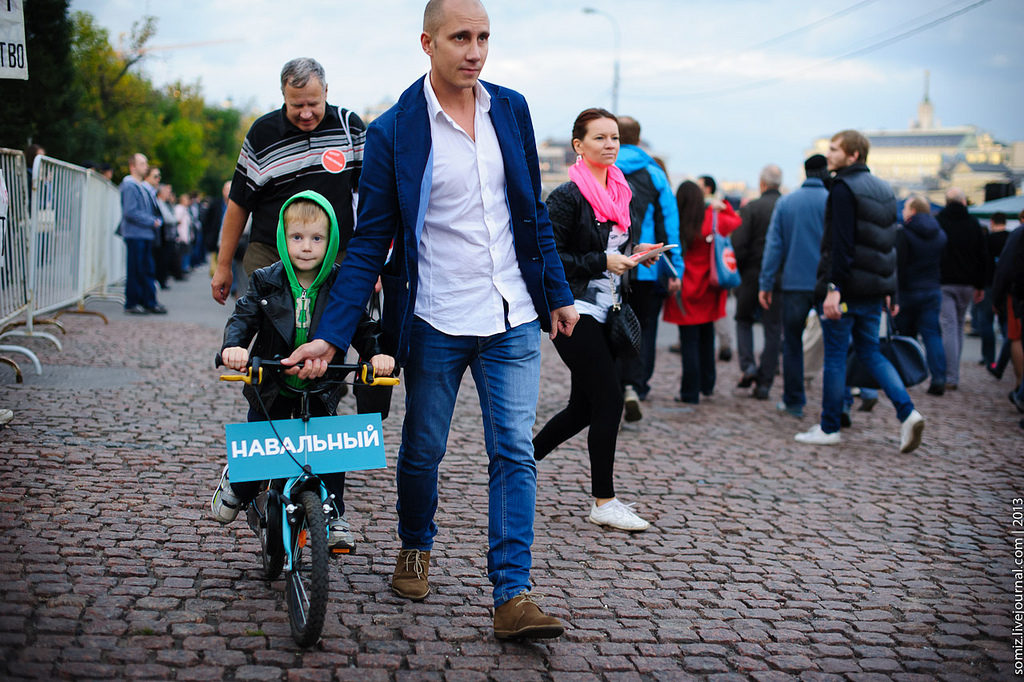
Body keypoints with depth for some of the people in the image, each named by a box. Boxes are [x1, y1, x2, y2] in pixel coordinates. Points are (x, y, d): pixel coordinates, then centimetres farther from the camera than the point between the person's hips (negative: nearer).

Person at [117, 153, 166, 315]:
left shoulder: (145, 187, 17)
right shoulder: (129, 186, -11)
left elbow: (153, 209, 26)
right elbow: (130, 212, -17)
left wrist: (158, 221, 7)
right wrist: (152, 222, -14)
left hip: (146, 235, 9)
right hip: (134, 234, -9)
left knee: (147, 270, 10)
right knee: (135, 270, -4)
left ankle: (149, 302, 14)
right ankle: (132, 304, 2)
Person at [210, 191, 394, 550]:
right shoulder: (266, 282, -6)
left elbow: (361, 326, -5)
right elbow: (243, 317, -11)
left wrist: (377, 354, -25)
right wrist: (233, 346, -32)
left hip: (321, 389, 0)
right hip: (272, 385, 0)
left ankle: (335, 517, 10)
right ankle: (237, 486, 36)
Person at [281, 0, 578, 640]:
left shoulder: (511, 109, 4)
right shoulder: (393, 132, -7)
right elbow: (369, 242, -6)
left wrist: (557, 293, 14)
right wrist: (330, 334, -12)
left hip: (513, 321, 3)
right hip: (436, 323, -2)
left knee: (514, 453, -2)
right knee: (424, 449, 11)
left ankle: (513, 595, 0)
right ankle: (416, 549, 38)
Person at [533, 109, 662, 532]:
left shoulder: (621, 193, 13)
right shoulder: (567, 197, -11)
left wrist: (633, 256, 4)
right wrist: (603, 262, -18)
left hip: (607, 313, 8)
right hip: (575, 312, -8)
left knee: (585, 406, 11)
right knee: (609, 400, -9)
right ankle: (603, 503, 0)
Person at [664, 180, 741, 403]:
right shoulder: (715, 221, -4)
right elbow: (736, 221, 16)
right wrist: (720, 206, 20)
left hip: (685, 292, -3)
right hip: (708, 292, 3)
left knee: (689, 342, 1)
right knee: (707, 339, 18)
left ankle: (690, 392, 2)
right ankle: (707, 385, 30)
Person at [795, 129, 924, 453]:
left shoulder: (843, 189, -12)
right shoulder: (883, 189, 14)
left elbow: (840, 243, -21)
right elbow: (889, 242, 17)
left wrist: (833, 287, -23)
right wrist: (888, 289, 20)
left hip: (847, 289, -8)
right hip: (874, 289, 8)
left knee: (835, 357, 1)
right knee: (870, 352, 15)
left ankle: (829, 428, 9)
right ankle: (907, 412, 0)